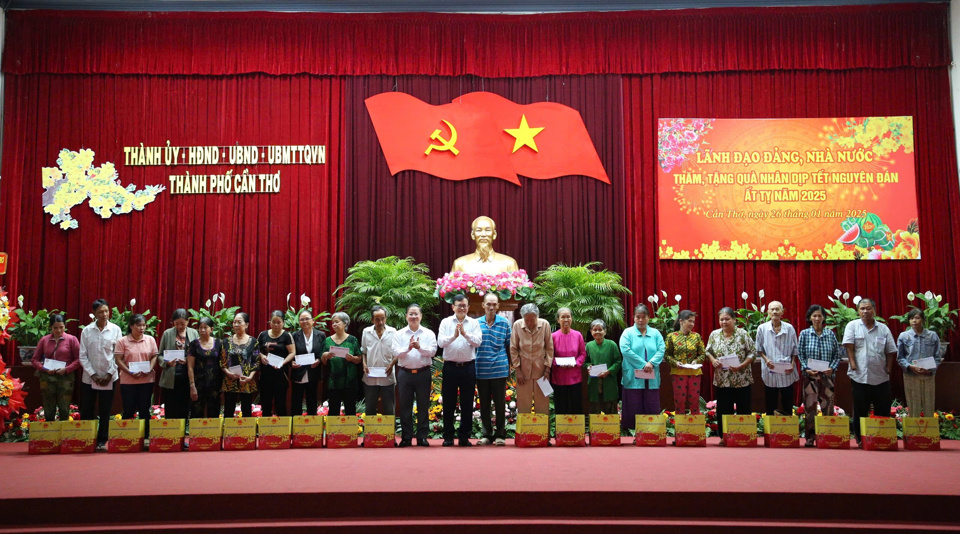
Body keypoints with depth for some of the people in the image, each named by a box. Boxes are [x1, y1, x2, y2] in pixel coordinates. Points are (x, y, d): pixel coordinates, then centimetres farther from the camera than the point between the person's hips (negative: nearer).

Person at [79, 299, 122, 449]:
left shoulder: (115, 330, -1)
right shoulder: (86, 331, 1)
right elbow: (82, 356, 0)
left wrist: (109, 374, -6)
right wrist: (93, 374, -7)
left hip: (108, 377, 0)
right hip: (89, 378, 1)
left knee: (105, 412, 5)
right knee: (86, 411, 5)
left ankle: (101, 441, 13)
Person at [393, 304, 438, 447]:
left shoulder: (428, 333, 6)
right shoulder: (399, 334, 7)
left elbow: (433, 351, -5)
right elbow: (396, 352, -4)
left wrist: (420, 347, -19)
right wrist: (408, 348, -21)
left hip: (423, 373, 0)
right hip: (405, 373, 1)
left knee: (423, 406, 3)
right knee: (405, 406, 4)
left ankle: (422, 437, 11)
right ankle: (406, 437, 12)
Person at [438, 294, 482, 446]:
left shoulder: (474, 323, 6)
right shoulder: (446, 322, 5)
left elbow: (477, 342, -6)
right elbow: (440, 342, -7)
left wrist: (465, 334, -21)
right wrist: (454, 336, -23)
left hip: (468, 366, 1)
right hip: (450, 366, 0)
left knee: (467, 403, 5)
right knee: (448, 402, 5)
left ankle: (464, 436, 15)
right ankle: (448, 436, 14)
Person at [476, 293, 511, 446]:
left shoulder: (505, 323, 2)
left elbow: (509, 346, 7)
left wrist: (509, 366, 5)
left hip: (499, 370, -2)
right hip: (481, 370, 2)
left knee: (500, 404, 3)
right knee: (484, 405, 8)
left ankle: (500, 435, 13)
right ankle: (487, 434, 18)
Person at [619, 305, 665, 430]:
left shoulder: (655, 333, 12)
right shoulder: (628, 333, 3)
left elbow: (661, 349, 1)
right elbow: (625, 350, -11)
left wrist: (651, 363, -16)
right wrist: (643, 364, -15)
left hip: (651, 379, 3)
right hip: (633, 378, -2)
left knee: (652, 408, 3)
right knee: (633, 408, -1)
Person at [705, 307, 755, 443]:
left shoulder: (743, 334, -5)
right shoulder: (714, 335, 5)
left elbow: (752, 352, -5)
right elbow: (708, 351, 13)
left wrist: (742, 365, -17)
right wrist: (713, 360, -8)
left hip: (741, 380, -2)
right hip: (722, 380, 3)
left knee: (743, 409, 3)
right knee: (723, 409, 6)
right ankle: (724, 436, 15)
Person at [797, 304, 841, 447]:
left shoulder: (830, 334, 7)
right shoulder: (804, 334, 3)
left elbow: (837, 355, 9)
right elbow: (800, 354, 3)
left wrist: (832, 368, -7)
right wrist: (807, 369, -10)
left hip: (827, 376, 1)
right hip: (810, 376, -1)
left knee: (828, 407, 0)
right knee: (809, 407, -1)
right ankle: (810, 438, 6)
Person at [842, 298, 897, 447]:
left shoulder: (883, 328, 9)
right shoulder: (852, 326, 2)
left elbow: (891, 351, 10)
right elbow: (849, 346, -5)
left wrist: (888, 368, 2)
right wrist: (853, 363, -12)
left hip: (881, 377, 3)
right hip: (860, 376, -2)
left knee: (883, 411, 5)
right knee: (860, 411, 4)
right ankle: (860, 439, 13)